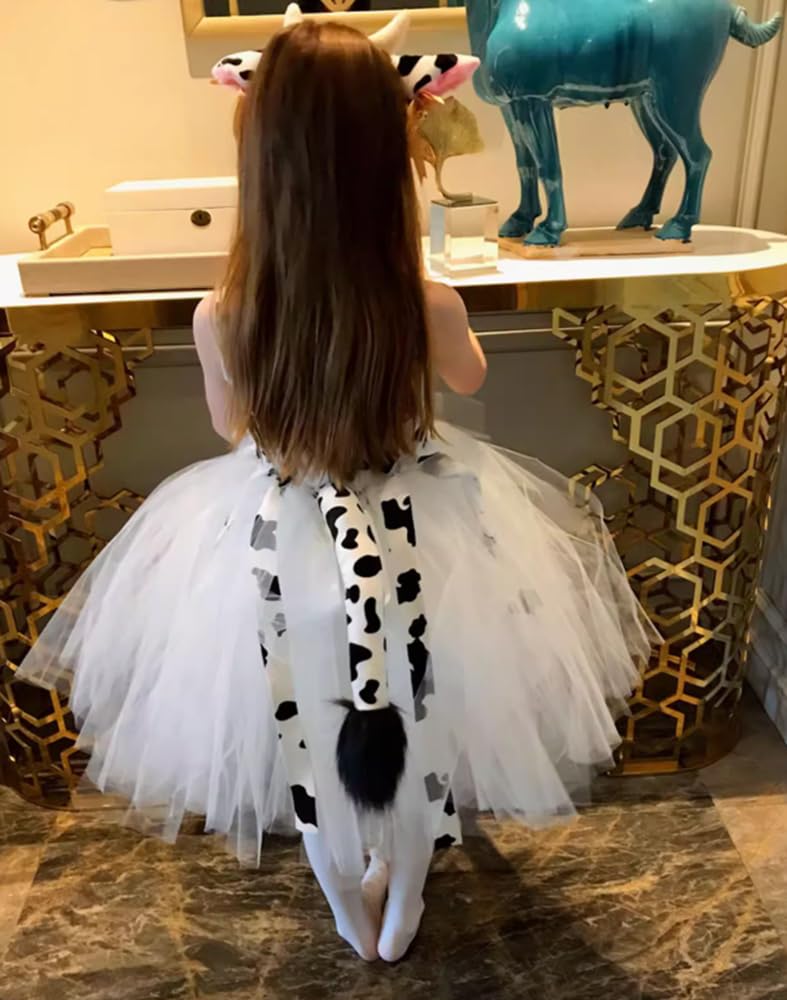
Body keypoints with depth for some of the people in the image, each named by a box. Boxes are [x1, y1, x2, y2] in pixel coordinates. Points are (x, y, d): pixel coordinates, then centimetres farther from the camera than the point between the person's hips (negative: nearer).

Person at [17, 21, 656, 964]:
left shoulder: (218, 318, -22)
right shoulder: (431, 306, -23)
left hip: (278, 545, 1)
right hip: (419, 540, 0)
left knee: (307, 743, 27)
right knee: (411, 737, 27)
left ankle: (352, 913, 54)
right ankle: (399, 911, 52)